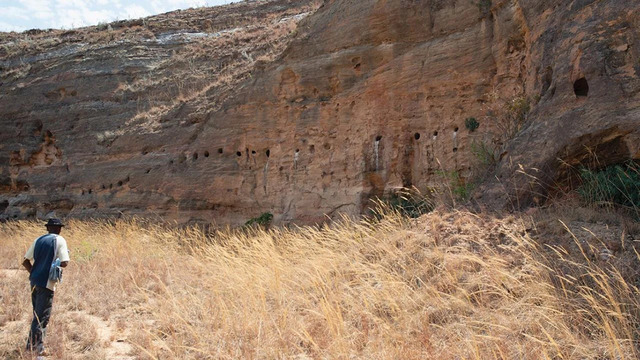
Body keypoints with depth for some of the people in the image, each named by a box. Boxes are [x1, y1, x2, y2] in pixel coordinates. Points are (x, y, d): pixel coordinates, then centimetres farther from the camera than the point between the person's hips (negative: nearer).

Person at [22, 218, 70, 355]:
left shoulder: (38, 240, 10)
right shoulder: (59, 240, -7)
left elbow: (25, 261, 10)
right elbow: (64, 263, -14)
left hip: (34, 281, 7)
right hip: (47, 283, -7)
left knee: (37, 314, 19)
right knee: (42, 316, 1)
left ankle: (35, 344, 28)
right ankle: (33, 346, 3)